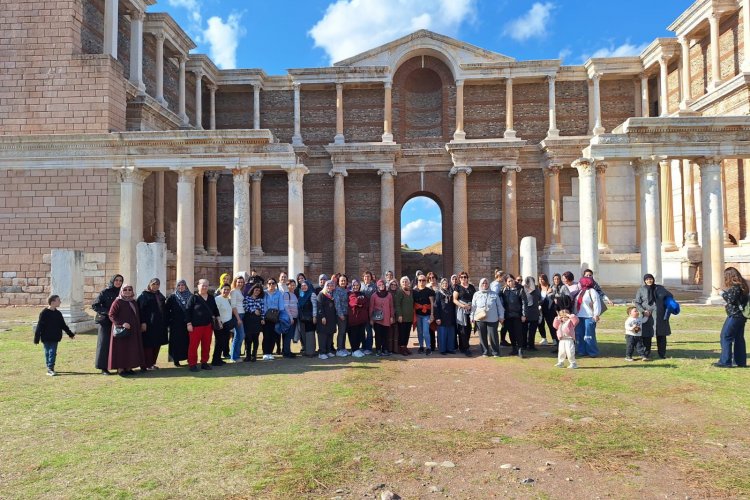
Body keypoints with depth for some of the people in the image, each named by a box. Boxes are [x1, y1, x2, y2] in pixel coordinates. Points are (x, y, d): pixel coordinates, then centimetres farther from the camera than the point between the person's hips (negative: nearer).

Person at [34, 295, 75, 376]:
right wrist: (36, 339, -11)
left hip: (55, 338, 4)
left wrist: (70, 334, 15)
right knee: (48, 353, 5)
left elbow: (63, 325, 15)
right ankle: (49, 369, 10)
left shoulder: (58, 314, 6)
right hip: (46, 338, -4)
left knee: (53, 353, 1)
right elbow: (39, 326, -10)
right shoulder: (44, 313, -10)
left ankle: (50, 368, 5)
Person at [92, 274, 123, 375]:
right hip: (105, 322, -4)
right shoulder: (105, 292, -4)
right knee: (104, 343, -4)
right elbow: (94, 305, -7)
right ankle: (103, 367, 1)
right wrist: (107, 312, -16)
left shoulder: (121, 293, 9)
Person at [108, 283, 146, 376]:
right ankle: (120, 369, 2)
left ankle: (128, 368, 14)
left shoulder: (134, 302, 13)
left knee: (132, 349, 7)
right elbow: (111, 315, -13)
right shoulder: (118, 302, -8)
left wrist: (138, 326, 14)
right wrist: (122, 323, -23)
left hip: (133, 331, 7)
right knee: (121, 349, -3)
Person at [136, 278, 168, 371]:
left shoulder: (160, 296, 16)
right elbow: (140, 310, -11)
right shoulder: (144, 295, -4)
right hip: (148, 324, -7)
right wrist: (142, 322, -19)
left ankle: (152, 363, 18)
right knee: (148, 345, -3)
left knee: (157, 344, 9)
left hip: (160, 324, 7)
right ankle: (146, 365, 3)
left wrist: (165, 322, 11)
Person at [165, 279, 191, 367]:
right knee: (176, 342, 0)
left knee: (188, 341, 0)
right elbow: (167, 310, 2)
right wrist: (169, 321, -5)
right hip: (176, 325, -1)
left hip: (187, 324, 1)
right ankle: (176, 360, 7)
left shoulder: (190, 297, 7)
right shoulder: (172, 297, 4)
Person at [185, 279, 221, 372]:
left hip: (208, 325, 5)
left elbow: (215, 309, 22)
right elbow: (188, 311, -6)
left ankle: (204, 362, 19)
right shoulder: (194, 297, -3)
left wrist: (217, 318, 12)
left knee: (207, 345, 8)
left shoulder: (211, 298, 12)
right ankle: (192, 364, 7)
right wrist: (189, 323, -11)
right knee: (193, 345, -2)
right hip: (196, 326, -5)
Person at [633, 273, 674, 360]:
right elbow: (637, 302, 2)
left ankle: (662, 354, 20)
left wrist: (667, 308, 8)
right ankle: (645, 355, 4)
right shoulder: (641, 290, 2)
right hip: (647, 316, -2)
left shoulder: (660, 288, 8)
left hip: (660, 316, 2)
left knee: (661, 336, 6)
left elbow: (670, 296, 19)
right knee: (647, 336, -2)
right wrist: (643, 311, -13)